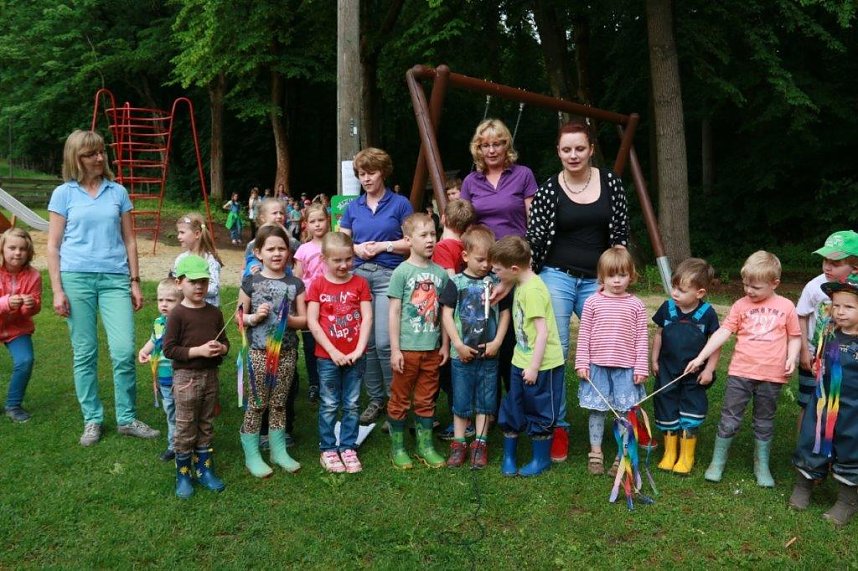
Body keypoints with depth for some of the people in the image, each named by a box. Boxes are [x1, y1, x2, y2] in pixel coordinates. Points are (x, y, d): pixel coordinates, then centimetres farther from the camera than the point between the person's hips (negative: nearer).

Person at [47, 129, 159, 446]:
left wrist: (135, 282, 8)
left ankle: (127, 419, 9)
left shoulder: (118, 191, 10)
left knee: (124, 351, -6)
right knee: (84, 354, 5)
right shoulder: (63, 194, 5)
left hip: (115, 278, 1)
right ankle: (92, 420, 18)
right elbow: (53, 246, 5)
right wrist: (57, 290, -3)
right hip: (76, 278, -1)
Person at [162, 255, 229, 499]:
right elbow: (169, 349, -14)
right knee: (185, 429, 5)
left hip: (211, 375, 5)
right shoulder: (177, 314, -11)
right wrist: (199, 351, -22)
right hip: (186, 377, -5)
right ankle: (183, 475, 18)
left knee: (206, 426, 15)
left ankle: (204, 469, 28)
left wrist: (221, 348, -11)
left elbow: (225, 341, 12)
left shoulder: (215, 312, 4)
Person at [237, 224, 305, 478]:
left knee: (279, 403, 13)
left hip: (286, 352, 2)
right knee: (256, 404, 6)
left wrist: (288, 319, -16)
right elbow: (239, 317, 3)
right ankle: (251, 455, 18)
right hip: (258, 352, -2)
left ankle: (278, 450, 27)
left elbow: (304, 320, 3)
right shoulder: (251, 282, -2)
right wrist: (255, 317, -16)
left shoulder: (295, 284, 3)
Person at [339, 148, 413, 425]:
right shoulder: (353, 207, 14)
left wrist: (383, 245, -10)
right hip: (359, 275, 4)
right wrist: (357, 248, -5)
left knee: (384, 342, -13)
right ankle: (375, 399, 20)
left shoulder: (400, 203, 3)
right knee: (365, 342, 6)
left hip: (389, 276, -4)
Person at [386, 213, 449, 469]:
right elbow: (394, 312, -8)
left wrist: (445, 344, 10)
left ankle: (425, 445, 26)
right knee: (400, 399, 8)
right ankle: (397, 447, 21)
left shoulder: (440, 272, 4)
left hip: (432, 349, 4)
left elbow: (443, 311, 10)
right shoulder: (402, 272, -8)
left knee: (426, 400, 14)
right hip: (407, 348, -4)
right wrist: (395, 349, -11)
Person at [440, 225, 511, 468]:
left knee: (485, 400, 9)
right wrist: (458, 345, -11)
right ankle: (458, 443, 21)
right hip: (462, 354, -2)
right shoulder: (456, 282, -5)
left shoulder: (496, 283, 1)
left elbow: (504, 313, 6)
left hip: (488, 354, 2)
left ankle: (480, 444, 21)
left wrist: (497, 342, -3)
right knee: (461, 400, 9)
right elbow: (446, 314, -6)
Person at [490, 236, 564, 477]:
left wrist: (533, 367, -20)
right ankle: (509, 456, 30)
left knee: (539, 412, 8)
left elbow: (542, 333, -23)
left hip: (542, 365, -9)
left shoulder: (533, 291, -22)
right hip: (522, 361, 9)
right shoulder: (520, 284, 5)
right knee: (512, 409, 15)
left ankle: (541, 459, 25)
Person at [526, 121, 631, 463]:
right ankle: (557, 428, 12)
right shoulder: (548, 190, -2)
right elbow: (535, 237, -5)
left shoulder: (610, 182, 2)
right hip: (557, 277, -1)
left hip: (597, 280, 2)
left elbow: (620, 234, 4)